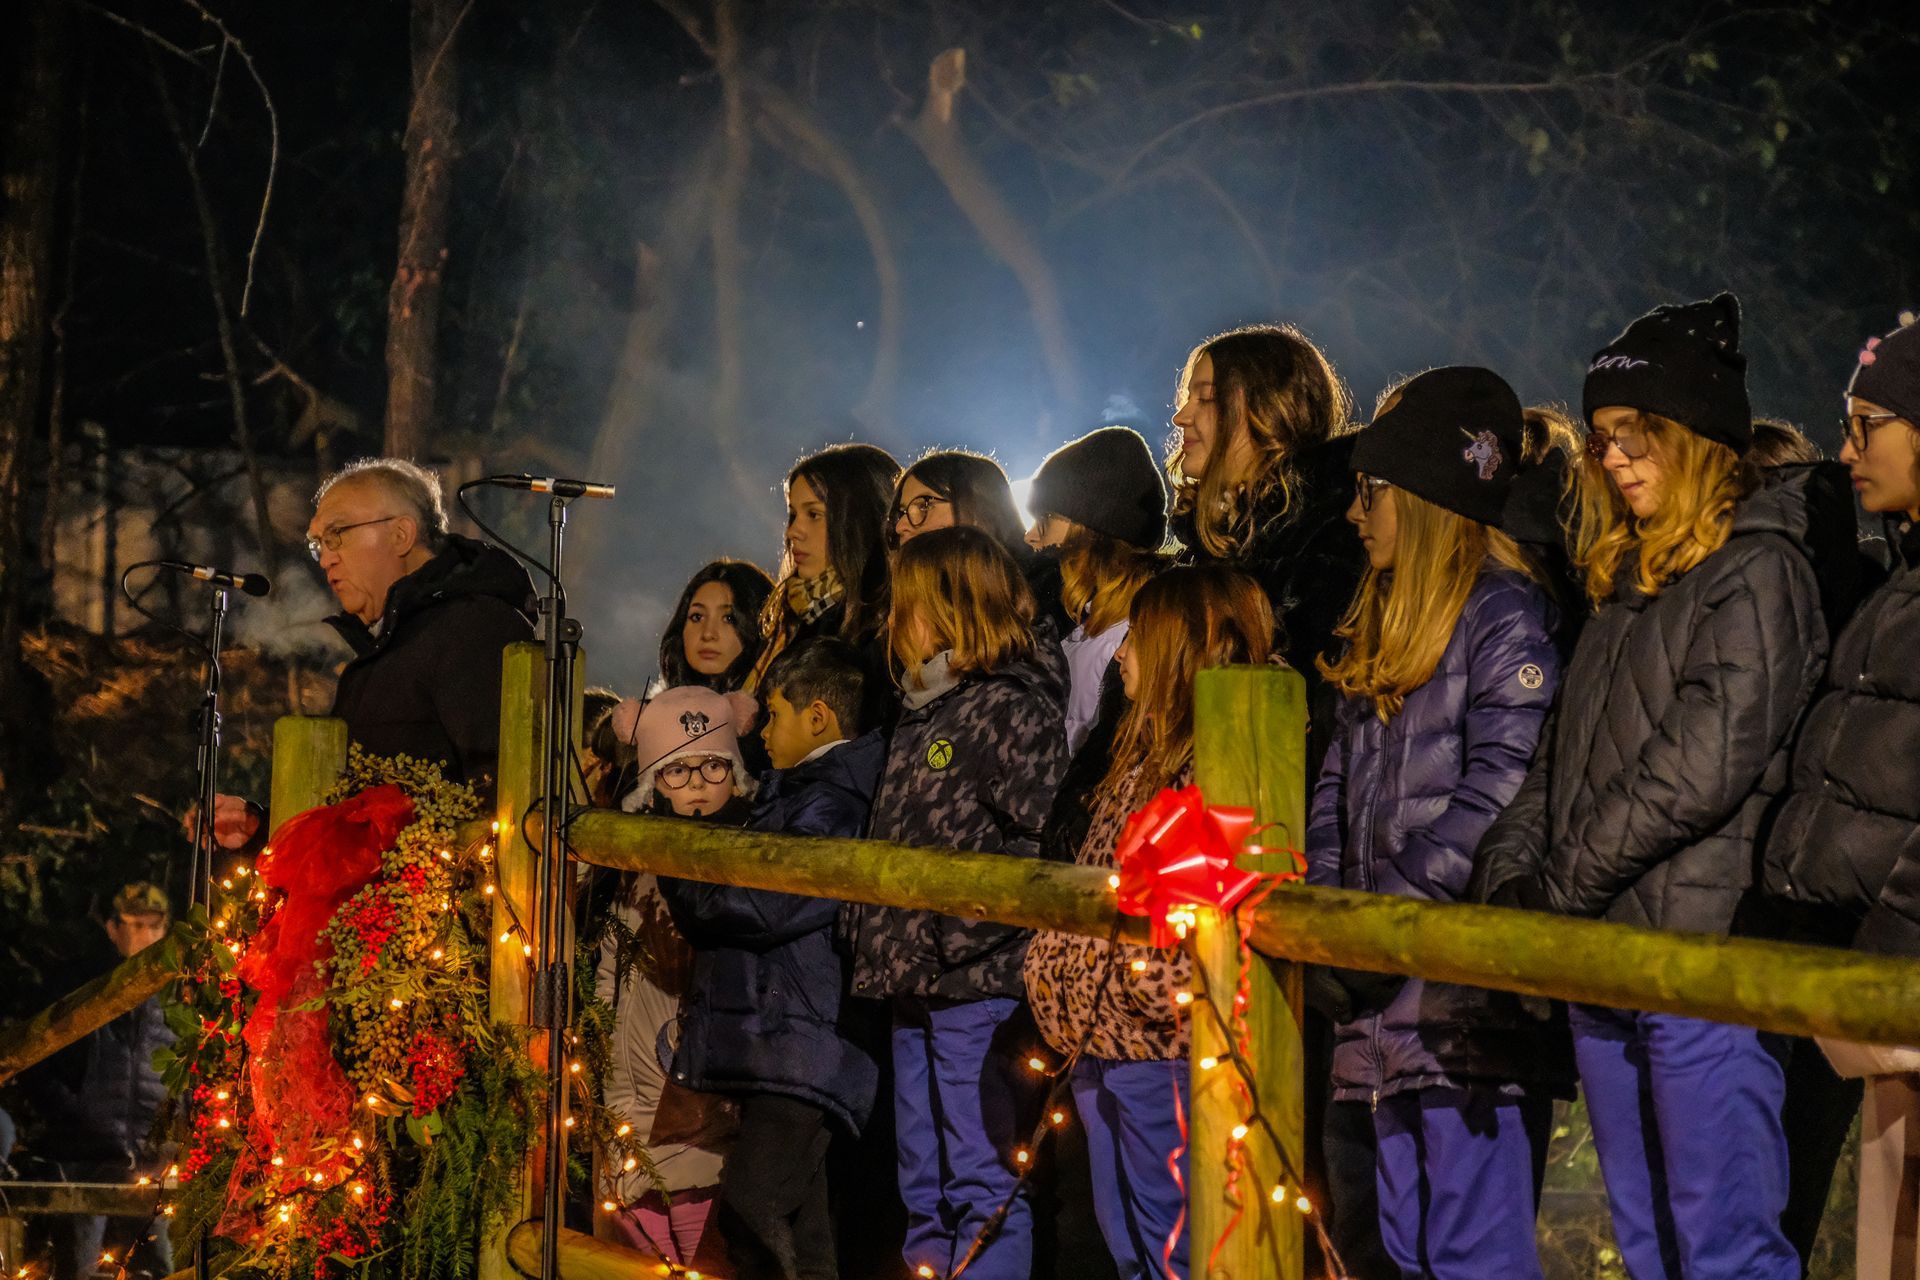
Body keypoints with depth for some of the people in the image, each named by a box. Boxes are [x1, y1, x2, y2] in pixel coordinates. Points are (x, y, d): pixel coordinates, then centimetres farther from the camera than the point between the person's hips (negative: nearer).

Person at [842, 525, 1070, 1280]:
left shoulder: (1015, 707, -10)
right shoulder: (922, 711, 18)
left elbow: (1036, 847, -18)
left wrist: (954, 935, -20)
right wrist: (867, 936, 13)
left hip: (978, 982, -9)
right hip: (913, 987, 9)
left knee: (983, 1180, -5)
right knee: (924, 1183, 13)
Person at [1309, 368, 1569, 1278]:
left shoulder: (1504, 614, -8)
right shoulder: (1382, 632, 20)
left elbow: (1494, 800, -17)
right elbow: (1336, 790, 19)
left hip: (1471, 999, -9)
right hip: (1387, 998, 9)